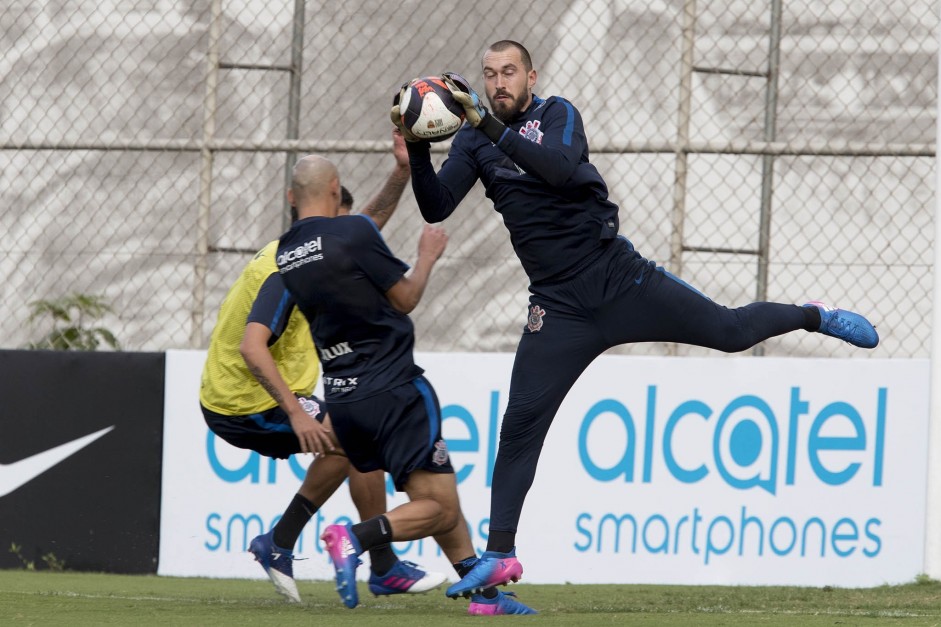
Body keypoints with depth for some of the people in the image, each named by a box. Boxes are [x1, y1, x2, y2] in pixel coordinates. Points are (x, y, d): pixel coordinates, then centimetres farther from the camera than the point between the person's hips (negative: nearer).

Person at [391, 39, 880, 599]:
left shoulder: (558, 114, -3)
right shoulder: (475, 140, 5)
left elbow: (560, 168, -26)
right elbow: (436, 207, -6)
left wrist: (491, 125, -33)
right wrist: (417, 149, -23)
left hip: (618, 277, -2)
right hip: (560, 309, 2)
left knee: (731, 331, -1)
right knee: (521, 425, -5)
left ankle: (816, 317, 29)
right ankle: (499, 556, 0)